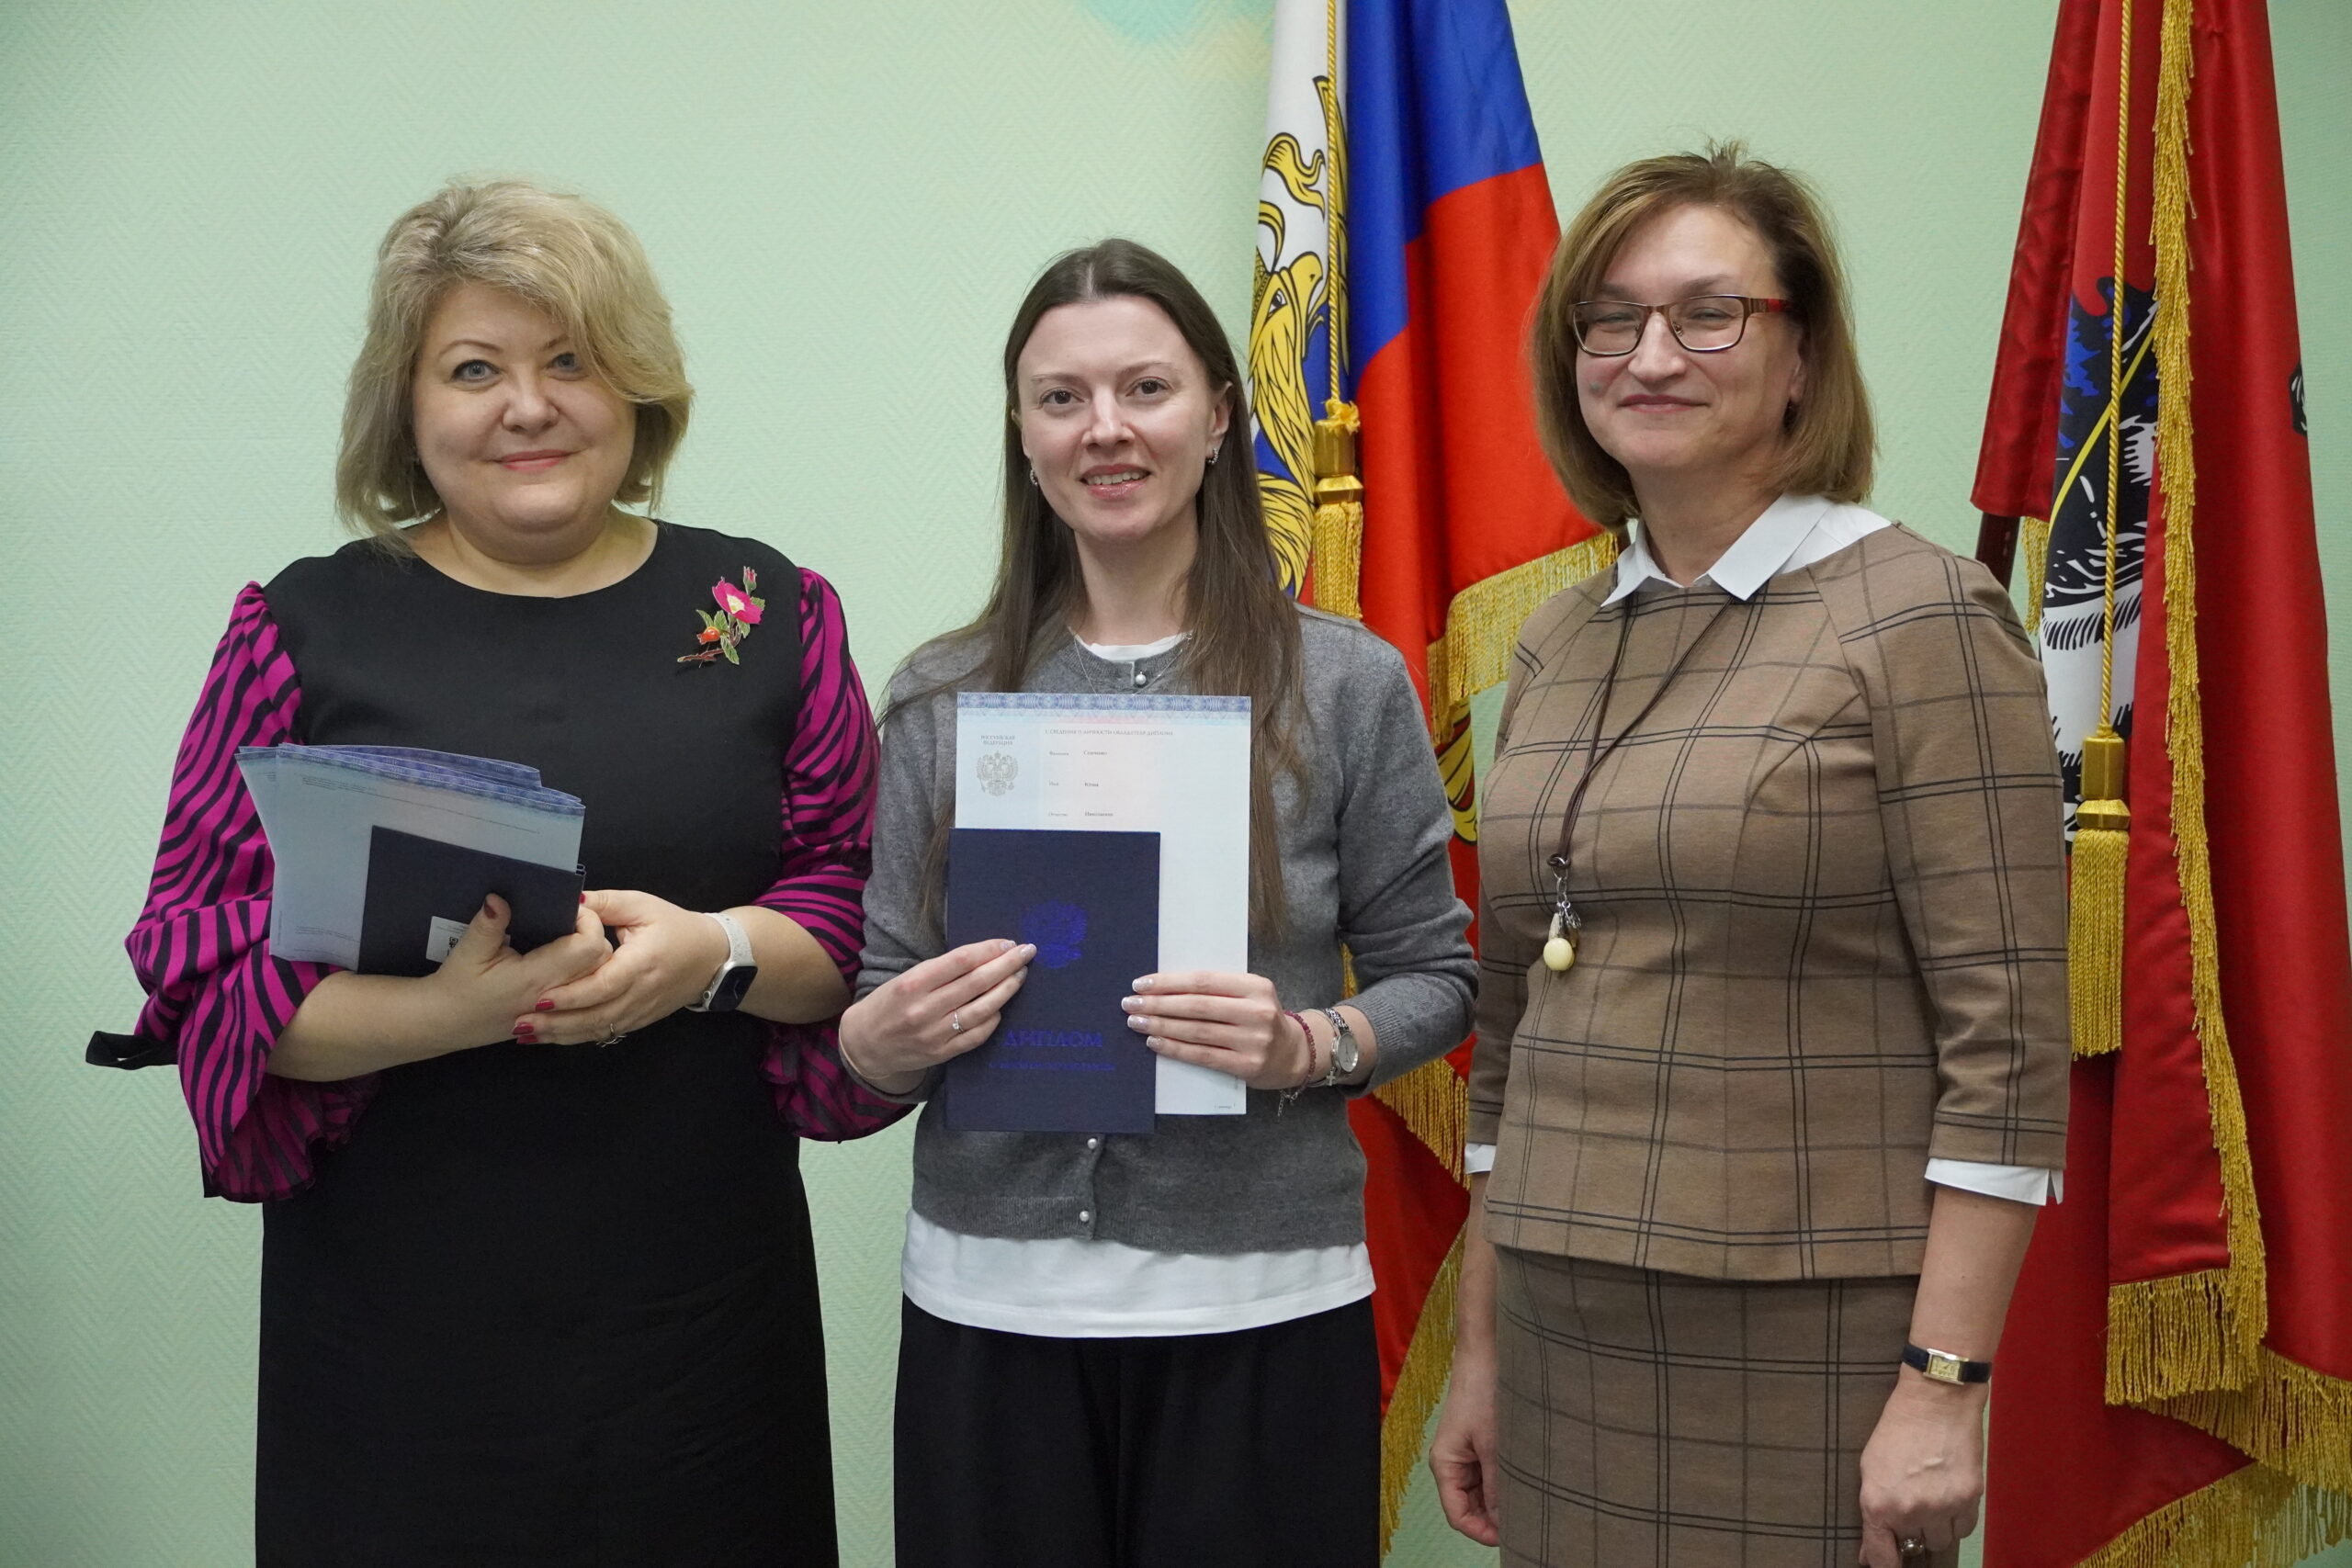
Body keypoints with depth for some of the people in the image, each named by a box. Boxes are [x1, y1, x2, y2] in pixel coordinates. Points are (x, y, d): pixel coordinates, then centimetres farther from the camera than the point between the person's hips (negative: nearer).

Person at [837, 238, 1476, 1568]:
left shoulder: (1348, 683, -2)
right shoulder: (941, 698, 4)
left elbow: (1434, 978, 3)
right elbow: (881, 1000, 9)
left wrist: (1311, 1048, -16)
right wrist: (881, 1042, -13)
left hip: (1259, 1306, -1)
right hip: (989, 1304, 2)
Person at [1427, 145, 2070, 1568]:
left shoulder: (1918, 616, -9)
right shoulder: (1559, 646, 9)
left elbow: (2008, 1041, -12)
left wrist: (1943, 1387, -15)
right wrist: (1482, 1345, 13)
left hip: (1808, 1347, -5)